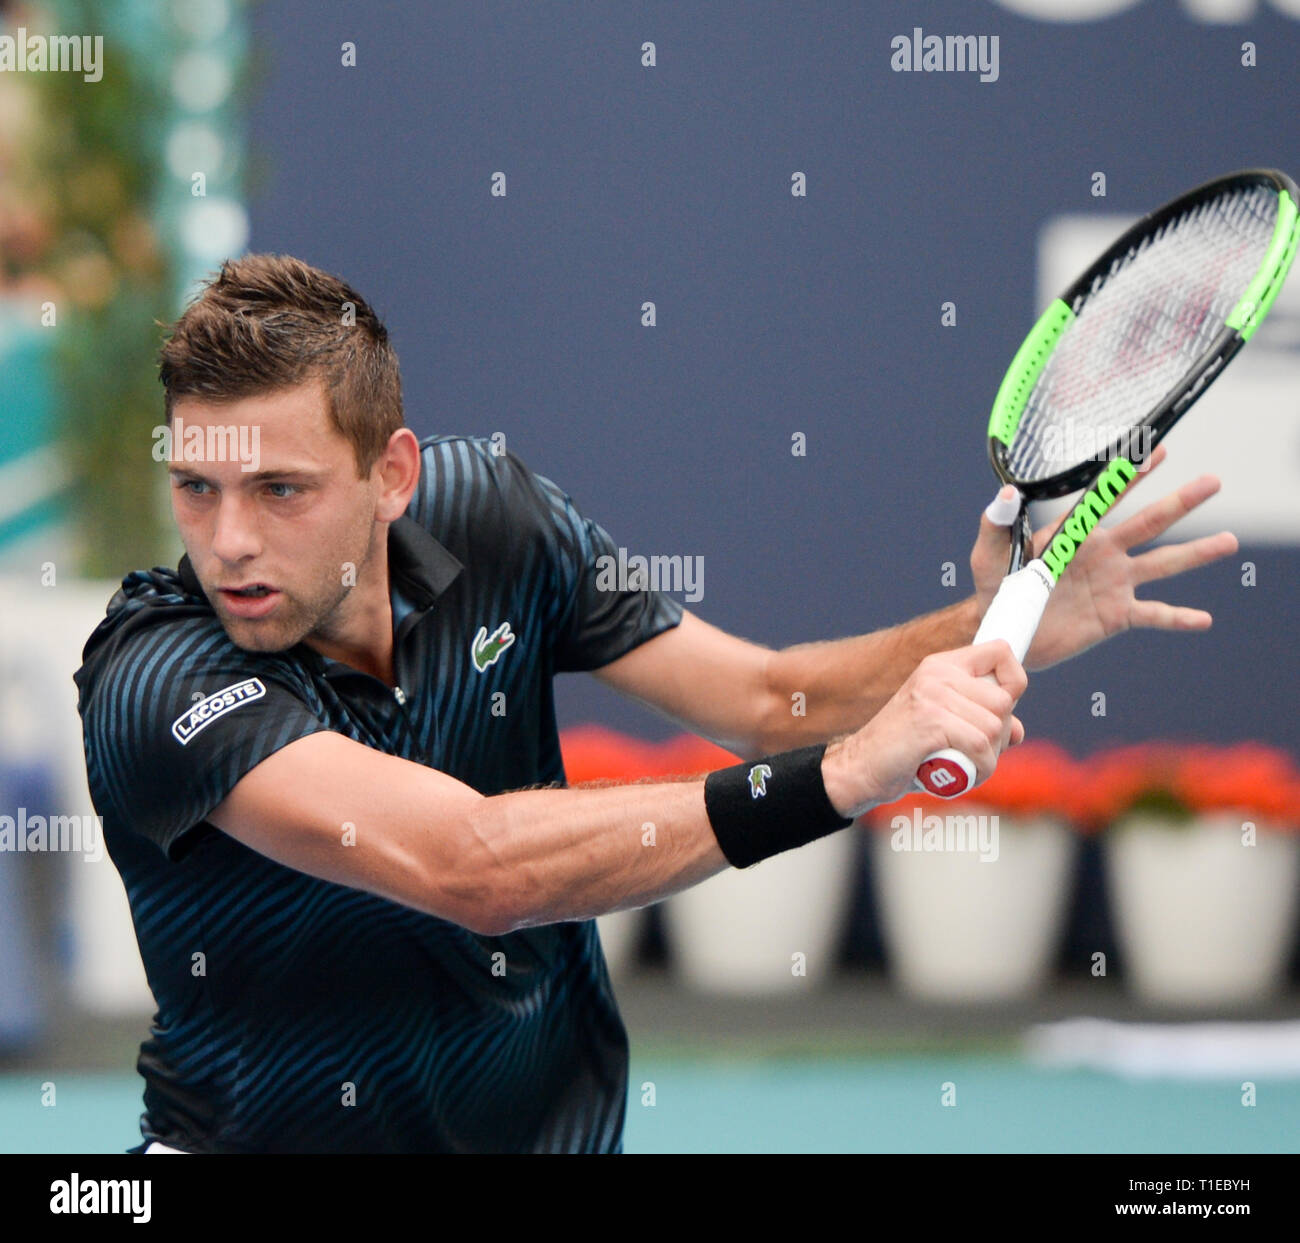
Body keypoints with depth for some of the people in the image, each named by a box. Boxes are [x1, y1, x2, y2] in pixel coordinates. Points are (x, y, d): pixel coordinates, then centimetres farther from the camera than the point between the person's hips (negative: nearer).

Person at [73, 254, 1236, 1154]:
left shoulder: (488, 513, -8)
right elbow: (471, 869, -35)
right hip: (263, 1136, -5)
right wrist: (845, 777, -39)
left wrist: (999, 626, -18)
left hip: (553, 1120, 5)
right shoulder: (153, 682, -24)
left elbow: (762, 700, -1)